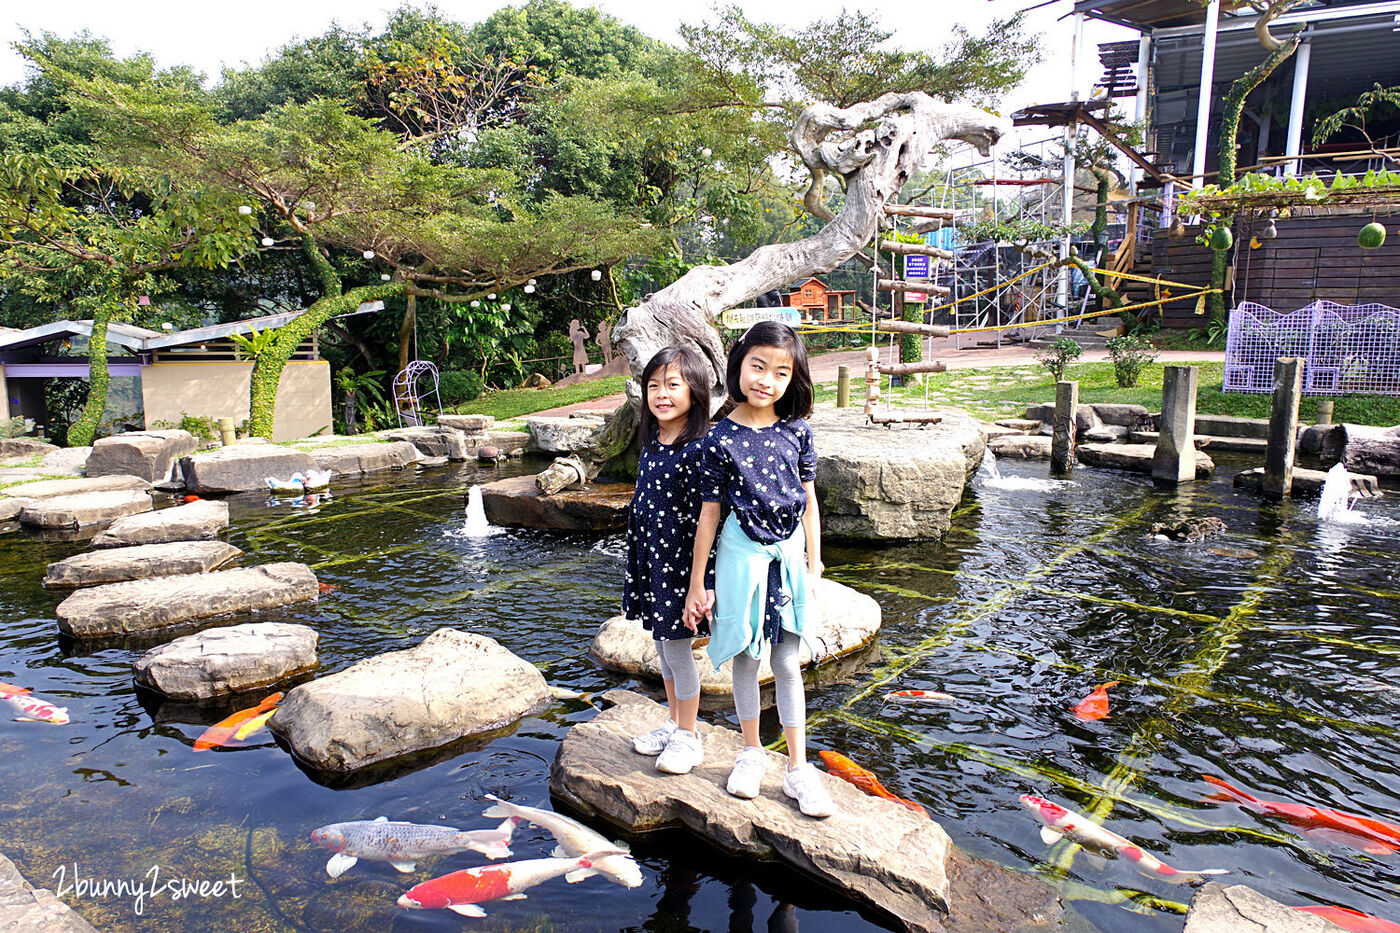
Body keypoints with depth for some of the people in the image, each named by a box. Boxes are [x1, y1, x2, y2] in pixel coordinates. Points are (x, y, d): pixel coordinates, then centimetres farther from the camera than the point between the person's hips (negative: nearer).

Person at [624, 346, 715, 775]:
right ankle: (673, 722, 35)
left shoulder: (696, 452, -18)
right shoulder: (651, 446, 6)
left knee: (677, 648, 3)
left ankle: (688, 736, 21)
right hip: (651, 560, 8)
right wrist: (637, 569, 18)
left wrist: (704, 583, -19)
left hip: (679, 562, -8)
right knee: (663, 647, 18)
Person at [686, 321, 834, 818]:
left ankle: (797, 768, 21)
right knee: (745, 659, 13)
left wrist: (814, 563, 4)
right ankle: (752, 751, 34)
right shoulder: (721, 439, -10)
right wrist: (696, 585, -3)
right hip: (743, 555, -1)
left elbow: (809, 501, 5)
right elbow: (709, 514, -6)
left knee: (787, 664, 10)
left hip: (788, 554, 2)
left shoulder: (796, 431, -3)